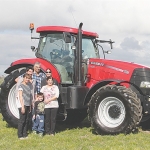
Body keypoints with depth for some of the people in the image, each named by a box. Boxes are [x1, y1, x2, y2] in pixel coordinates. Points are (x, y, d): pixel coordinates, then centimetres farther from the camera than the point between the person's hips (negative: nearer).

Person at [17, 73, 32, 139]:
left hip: (28, 106, 8)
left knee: (26, 121, 10)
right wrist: (22, 106, -18)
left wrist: (30, 106, 16)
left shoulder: (28, 86, 16)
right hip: (23, 105, -8)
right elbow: (20, 96, -13)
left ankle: (25, 134, 16)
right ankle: (20, 135, 1)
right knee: (22, 120, -4)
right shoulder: (21, 85, -7)